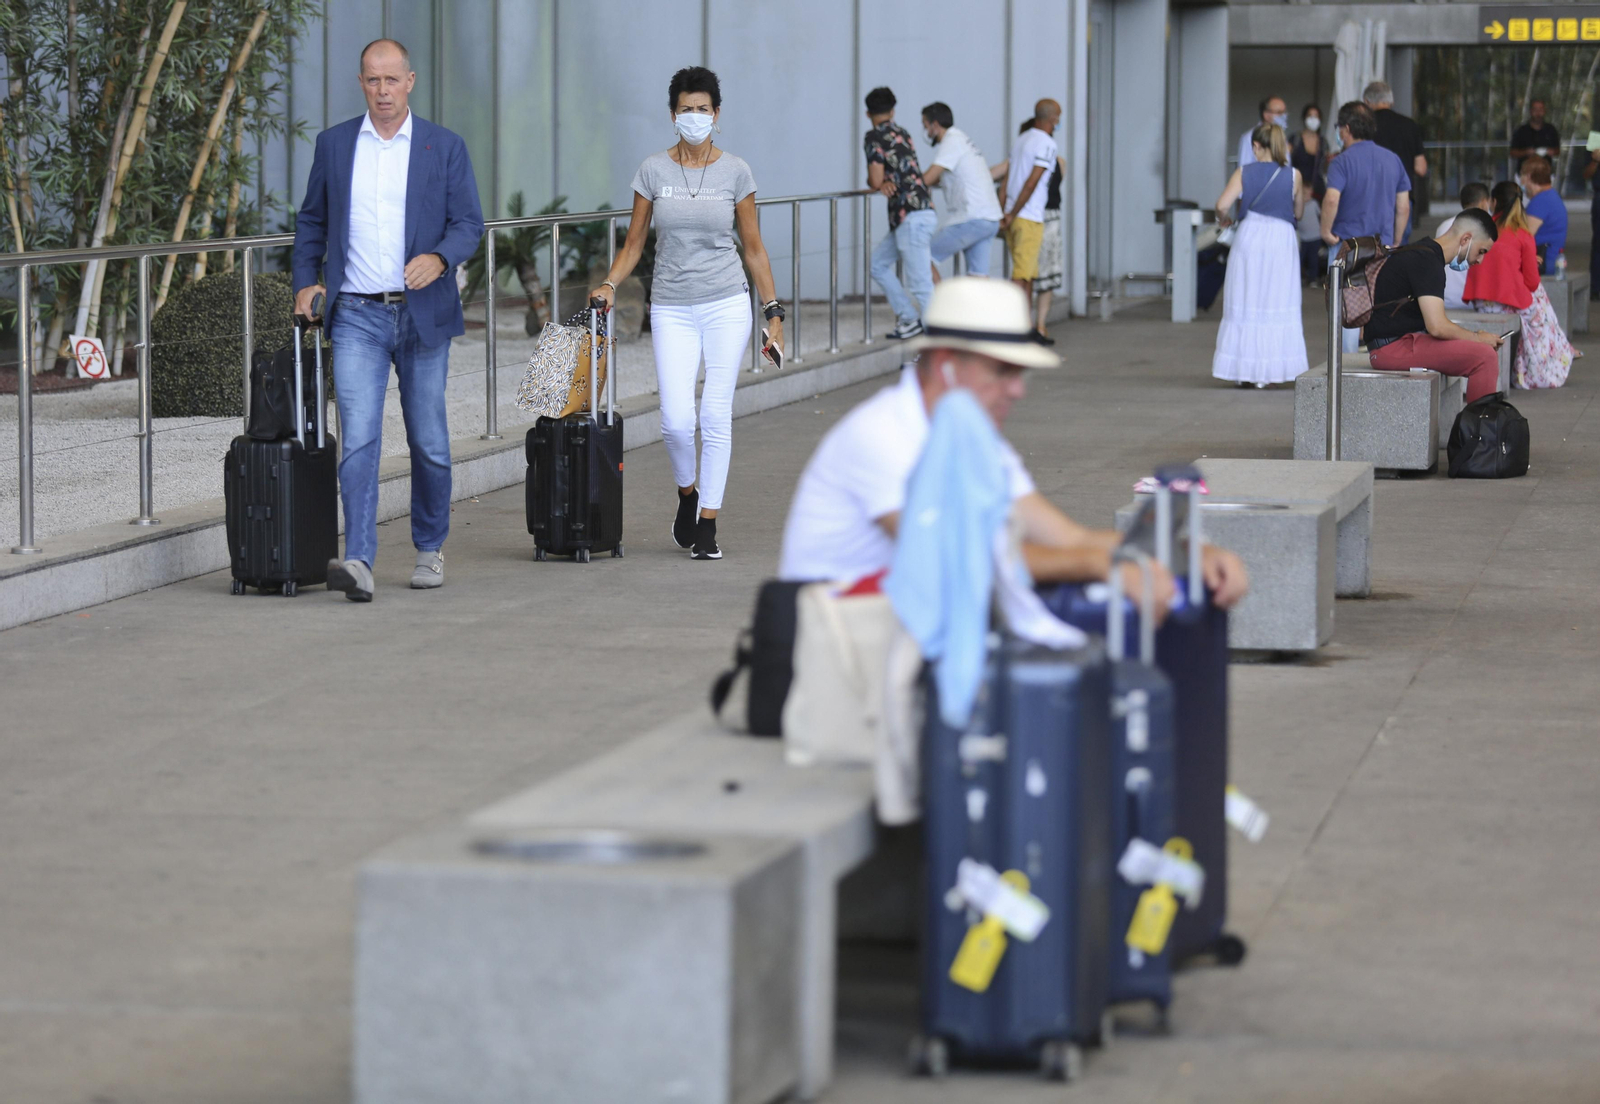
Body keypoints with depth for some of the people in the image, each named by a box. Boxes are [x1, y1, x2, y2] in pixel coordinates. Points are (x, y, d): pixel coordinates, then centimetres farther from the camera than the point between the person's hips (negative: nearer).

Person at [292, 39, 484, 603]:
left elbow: (469, 224, -2)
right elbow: (312, 221, 17)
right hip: (357, 316, 0)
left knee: (428, 441, 8)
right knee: (358, 438, -13)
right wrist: (306, 281, 4)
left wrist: (438, 259, -22)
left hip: (423, 314, 0)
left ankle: (430, 550, 27)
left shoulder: (445, 147, 2)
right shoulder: (334, 144, 7)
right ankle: (358, 562, -21)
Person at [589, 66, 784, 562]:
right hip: (673, 310, 0)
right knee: (677, 419, -10)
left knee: (716, 416, -4)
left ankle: (707, 524, 5)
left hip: (726, 306, 0)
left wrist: (774, 313, 2)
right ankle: (687, 493, 21)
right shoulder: (653, 170, 2)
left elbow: (753, 247, 5)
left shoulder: (735, 172, 1)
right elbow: (634, 243, 6)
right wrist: (610, 284, -11)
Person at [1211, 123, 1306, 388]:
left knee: (1244, 305, 8)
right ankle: (1269, 369, 3)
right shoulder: (1293, 175, 1)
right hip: (1281, 238, 0)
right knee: (1278, 305, 6)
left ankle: (1244, 371, 8)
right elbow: (1297, 214, 9)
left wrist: (1223, 219, 12)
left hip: (1249, 237, 0)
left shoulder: (1244, 173, 0)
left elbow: (1222, 205, -9)